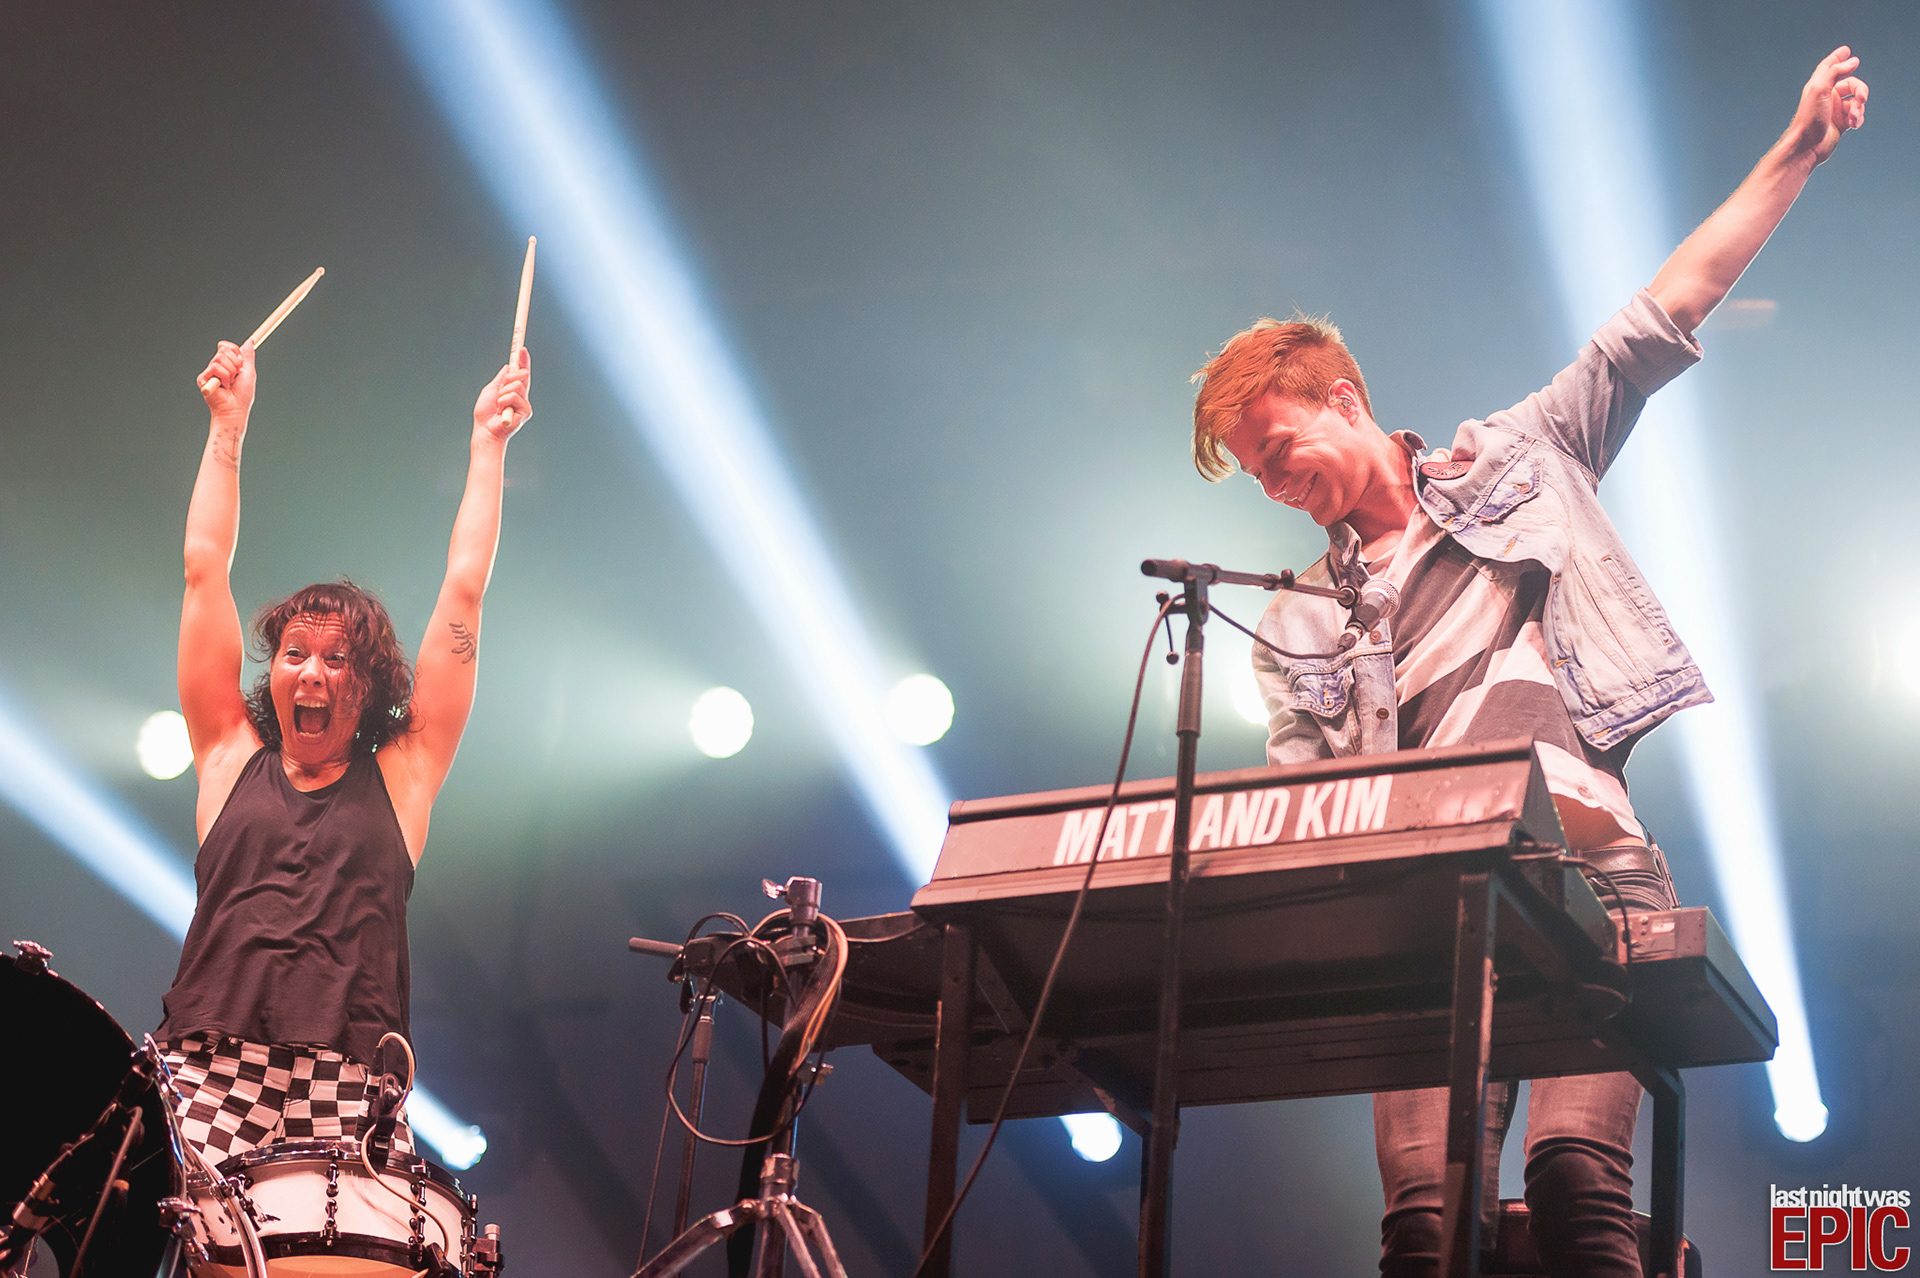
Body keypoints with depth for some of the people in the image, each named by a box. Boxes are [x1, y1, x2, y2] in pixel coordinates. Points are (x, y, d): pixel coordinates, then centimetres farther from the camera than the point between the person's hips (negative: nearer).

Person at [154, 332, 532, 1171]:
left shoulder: (400, 775, 16)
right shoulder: (232, 757, 18)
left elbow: (464, 591, 16)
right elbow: (205, 568, 20)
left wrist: (489, 442, 19)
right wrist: (228, 425, 23)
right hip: (212, 1077, 1)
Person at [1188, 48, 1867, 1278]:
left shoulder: (1520, 459, 21)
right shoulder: (1303, 625, 25)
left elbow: (1669, 311, 19)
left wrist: (1799, 150, 16)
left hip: (1592, 865, -2)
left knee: (1577, 1177, -25)